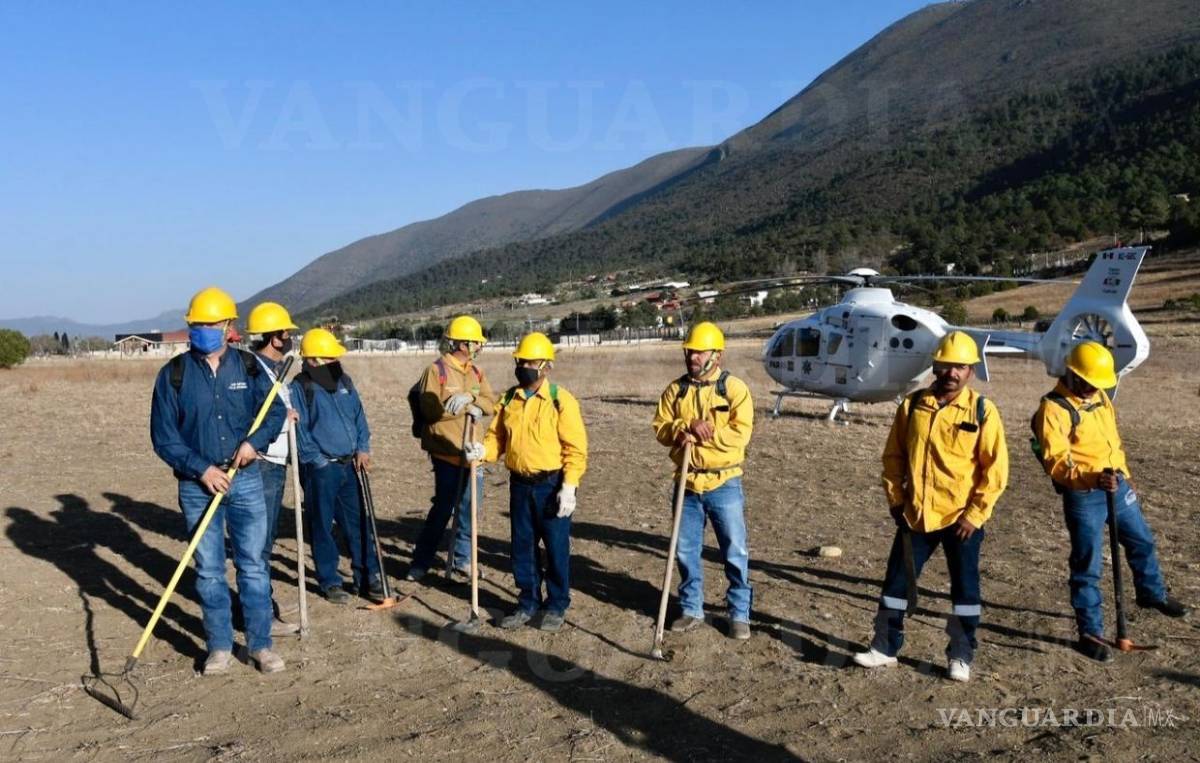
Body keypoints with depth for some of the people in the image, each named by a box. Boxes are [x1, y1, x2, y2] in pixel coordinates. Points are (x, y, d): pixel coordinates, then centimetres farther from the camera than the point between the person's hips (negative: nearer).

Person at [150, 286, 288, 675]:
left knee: (253, 565, 5)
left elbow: (275, 410, 7)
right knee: (209, 570, 8)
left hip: (246, 479, 1)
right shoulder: (174, 373, -4)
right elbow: (163, 436, -4)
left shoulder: (248, 366, 1)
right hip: (198, 485, -1)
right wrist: (201, 469, -14)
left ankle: (261, 644, 15)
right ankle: (219, 647, 20)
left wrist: (255, 441, -13)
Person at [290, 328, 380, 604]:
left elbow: (359, 416, 15)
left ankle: (367, 576, 20)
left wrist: (363, 448, 3)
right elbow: (299, 431, -12)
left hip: (350, 465, 6)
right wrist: (319, 461, -13)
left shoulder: (344, 382, 11)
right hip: (320, 469, -6)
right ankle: (330, 582, 16)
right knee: (322, 527, 5)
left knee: (359, 523, 10)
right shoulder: (300, 388, -9)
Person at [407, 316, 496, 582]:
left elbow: (491, 403, 4)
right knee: (443, 507, -2)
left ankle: (461, 562, 22)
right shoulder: (437, 370, -8)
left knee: (468, 508, 10)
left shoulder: (476, 372, 12)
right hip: (446, 451, -6)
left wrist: (469, 397, -14)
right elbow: (430, 408, -16)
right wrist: (466, 408, -15)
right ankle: (420, 562, 12)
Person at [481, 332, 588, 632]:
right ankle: (528, 603, 27)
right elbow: (498, 437, 10)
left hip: (552, 485, -5)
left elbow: (575, 448, -11)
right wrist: (483, 450, -12)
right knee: (522, 547, 13)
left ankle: (556, 607, 19)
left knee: (556, 548, 5)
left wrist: (569, 486, -18)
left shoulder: (561, 400, -9)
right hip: (520, 484, 5)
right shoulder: (509, 400, 7)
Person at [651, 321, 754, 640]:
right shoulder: (675, 390, 5)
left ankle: (739, 614, 16)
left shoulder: (734, 388, -6)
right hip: (688, 485, 4)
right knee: (686, 551, 12)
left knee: (735, 553, 3)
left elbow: (739, 434, -15)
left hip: (724, 485, -3)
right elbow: (661, 428, 0)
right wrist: (688, 426, -19)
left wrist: (697, 434, -18)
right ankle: (691, 609, 26)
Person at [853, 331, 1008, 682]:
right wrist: (896, 499, 3)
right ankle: (885, 647, 23)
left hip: (961, 518, -3)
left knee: (965, 587, 8)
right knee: (897, 580, 9)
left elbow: (996, 468, -8)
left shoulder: (982, 411, -7)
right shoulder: (912, 406, 1)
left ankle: (961, 657, 23)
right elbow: (893, 456, 9)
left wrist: (975, 514, -11)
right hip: (915, 516, 3)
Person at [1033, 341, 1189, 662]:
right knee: (1088, 566, -1)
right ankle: (1090, 633, 10)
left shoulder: (1099, 396, 8)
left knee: (1142, 542, 25)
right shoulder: (1053, 408, -18)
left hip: (1118, 486, 8)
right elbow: (1056, 462, -24)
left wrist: (1125, 477, 22)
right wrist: (1092, 479, -37)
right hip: (1083, 497, -8)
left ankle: (1152, 594, 52)